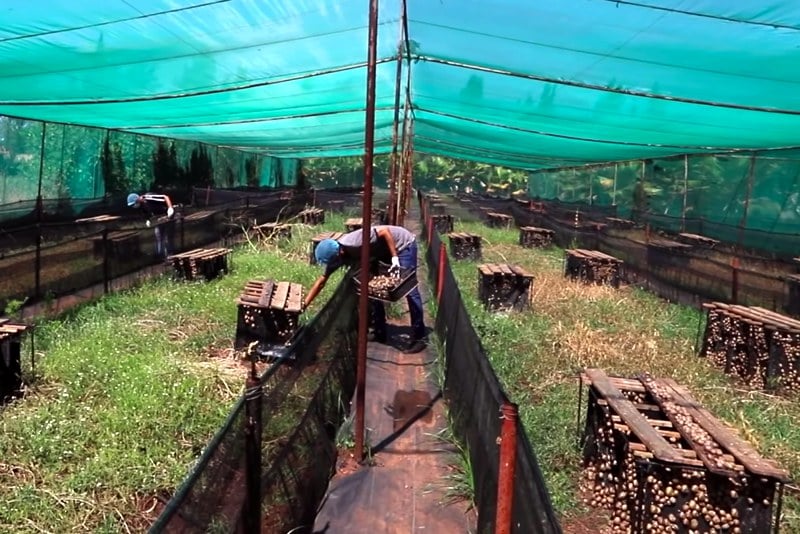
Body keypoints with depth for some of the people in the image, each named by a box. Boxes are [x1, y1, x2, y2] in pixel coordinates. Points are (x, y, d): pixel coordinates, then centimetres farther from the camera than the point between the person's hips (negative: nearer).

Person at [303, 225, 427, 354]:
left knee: (410, 291, -10)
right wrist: (304, 305, -1)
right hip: (383, 250, 9)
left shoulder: (354, 244, -33)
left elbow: (384, 231, -28)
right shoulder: (335, 254, -8)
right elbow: (321, 281, 0)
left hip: (403, 244, -8)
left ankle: (419, 338, -6)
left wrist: (394, 257, -29)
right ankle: (379, 333, 17)